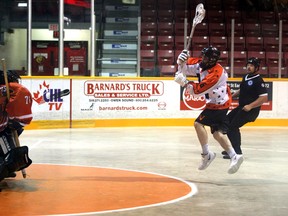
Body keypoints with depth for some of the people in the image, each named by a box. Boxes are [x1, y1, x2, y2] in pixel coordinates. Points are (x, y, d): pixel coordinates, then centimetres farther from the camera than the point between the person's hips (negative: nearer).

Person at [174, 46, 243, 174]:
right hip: (217, 103, 9)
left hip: (218, 105, -9)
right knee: (217, 133, 6)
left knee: (198, 124, -11)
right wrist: (181, 60, -14)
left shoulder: (216, 73, -26)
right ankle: (234, 157, 3)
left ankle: (206, 154, -5)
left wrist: (184, 83, -21)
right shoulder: (201, 64, -1)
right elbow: (184, 67, 6)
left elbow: (197, 91, -26)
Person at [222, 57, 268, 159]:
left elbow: (264, 98, -22)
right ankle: (233, 148, 22)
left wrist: (250, 106, -26)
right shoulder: (245, 77, 10)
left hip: (251, 109, -9)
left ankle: (237, 152, -10)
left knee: (233, 126, -16)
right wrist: (232, 96, 12)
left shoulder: (258, 81, -16)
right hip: (241, 107, 9)